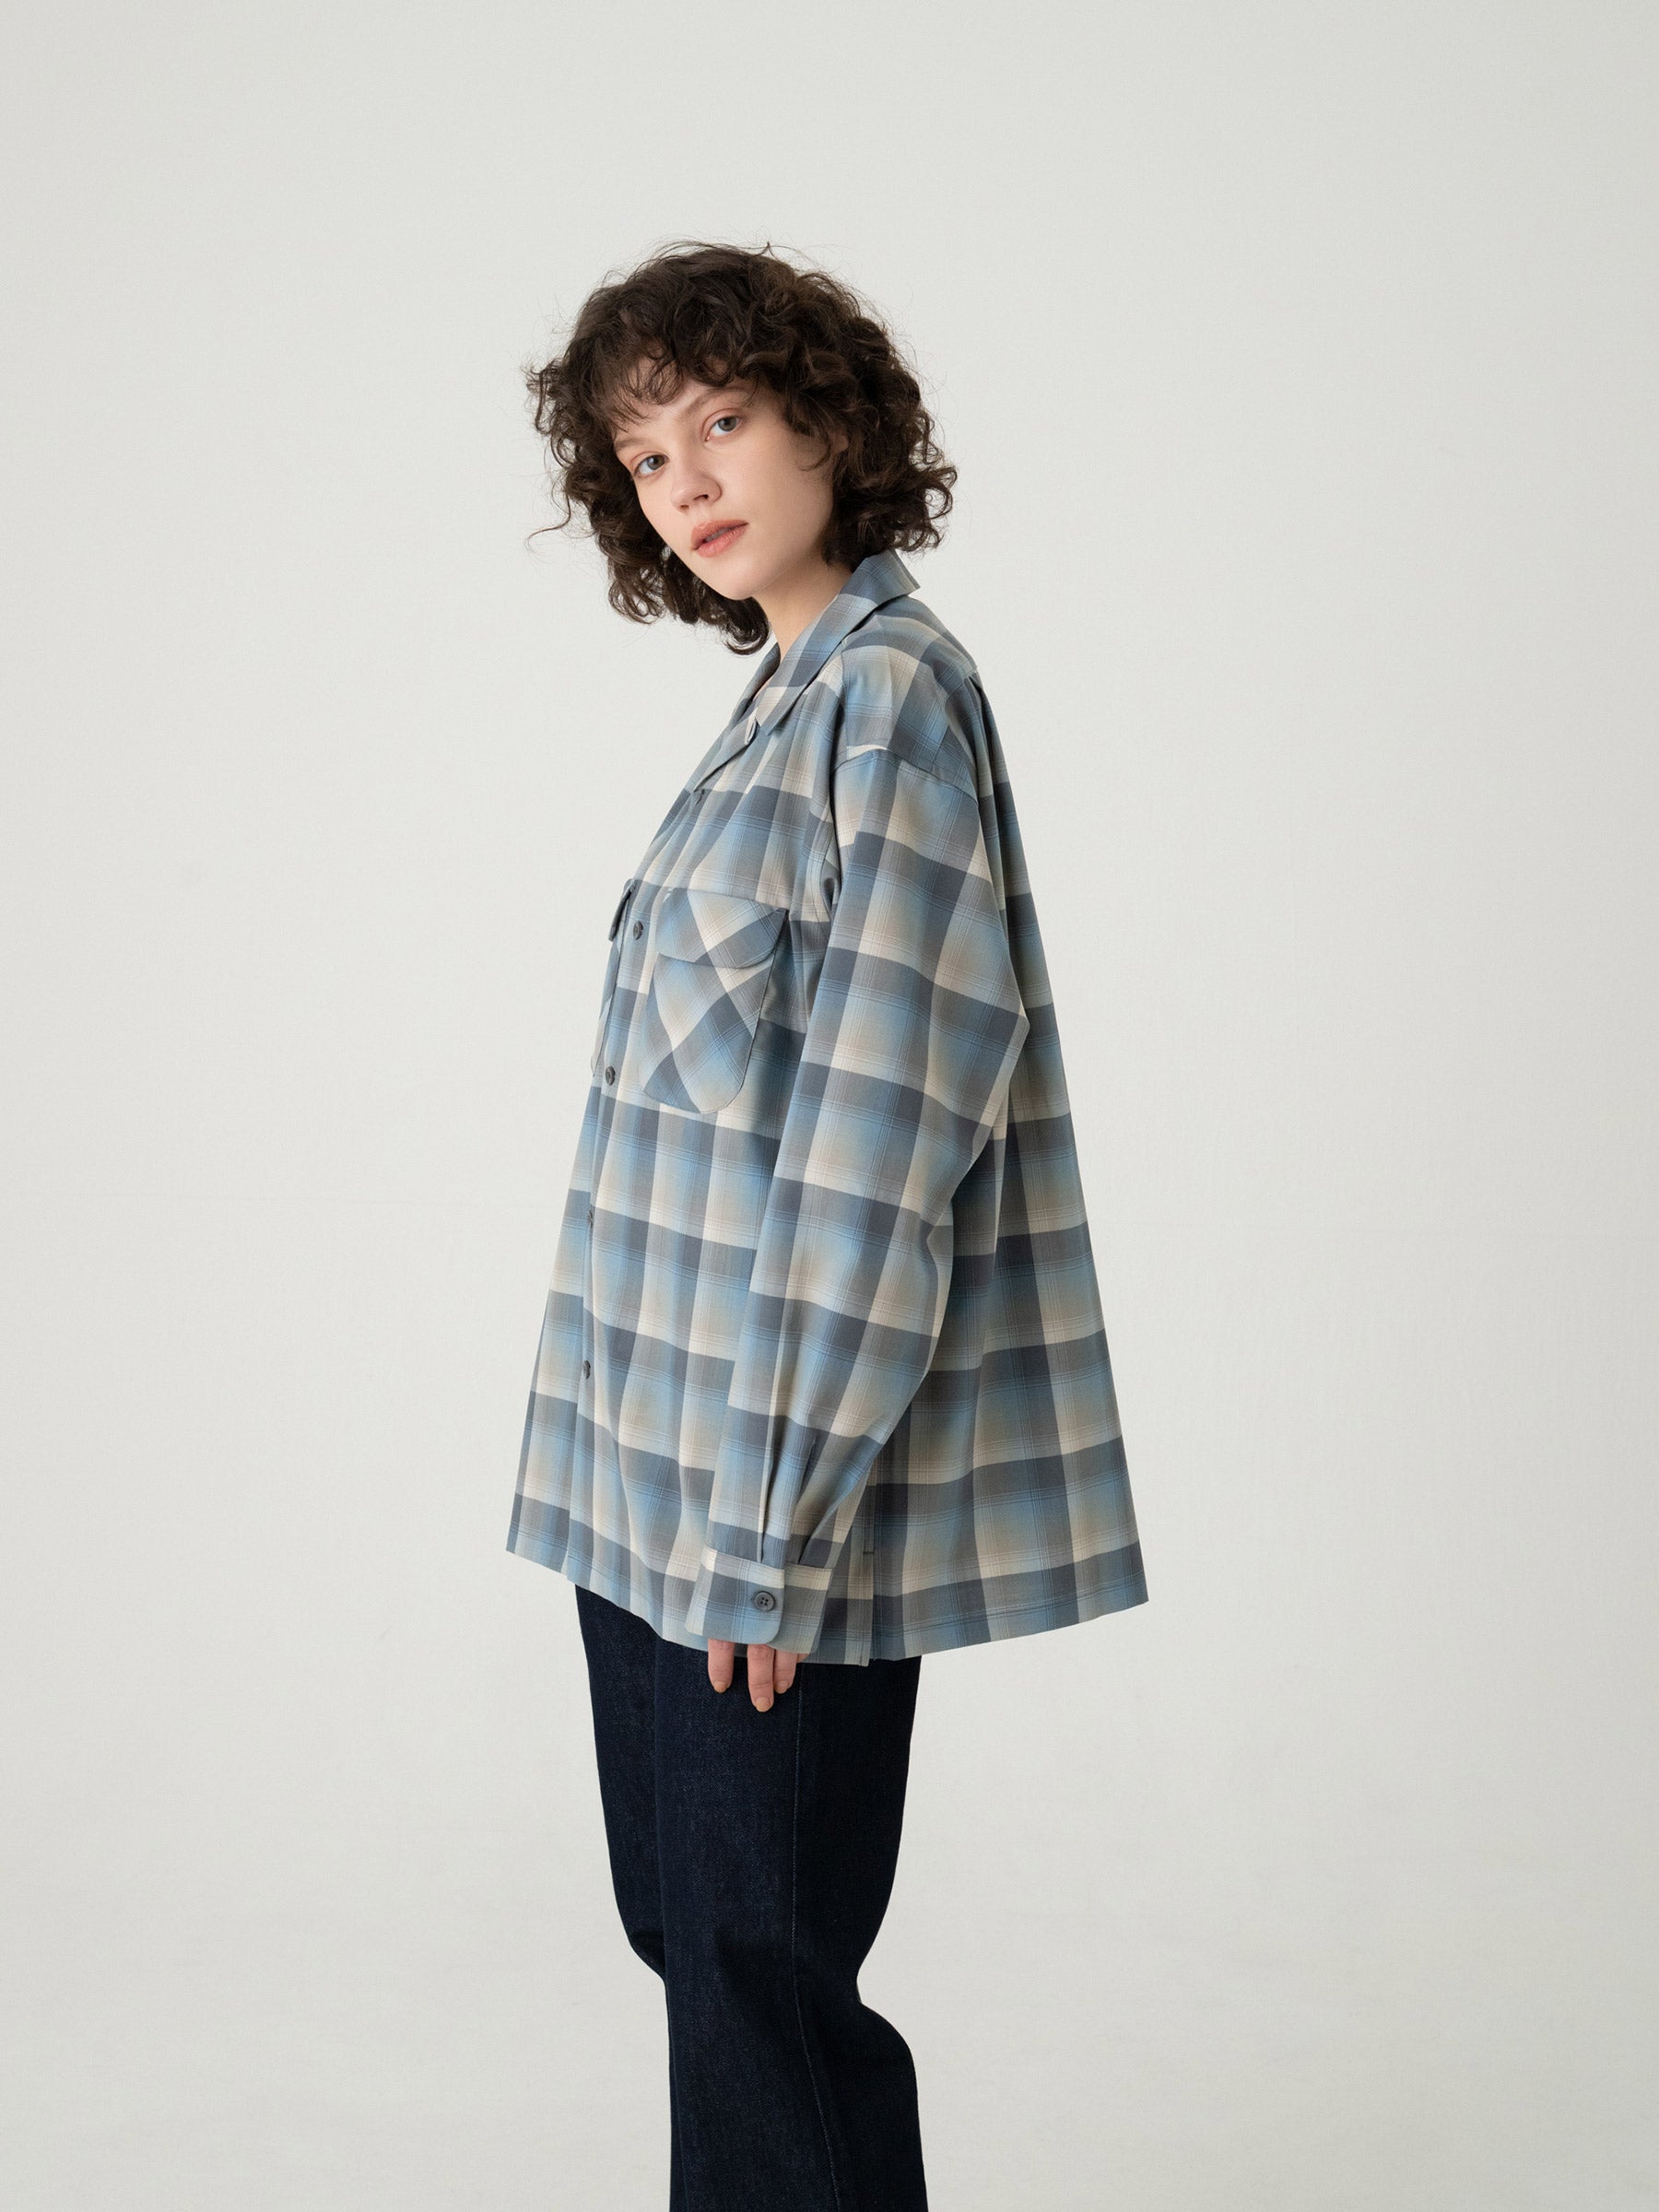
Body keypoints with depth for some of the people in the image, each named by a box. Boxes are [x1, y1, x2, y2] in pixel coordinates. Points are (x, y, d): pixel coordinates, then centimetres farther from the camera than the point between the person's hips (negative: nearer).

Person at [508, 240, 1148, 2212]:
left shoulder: (885, 692, -13)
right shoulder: (788, 697, 14)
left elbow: (879, 1136, -19)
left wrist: (778, 1519, -19)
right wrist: (684, 1478, 15)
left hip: (776, 1467, -9)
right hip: (664, 1456, 9)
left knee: (758, 1969, 1)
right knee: (689, 1926, 17)